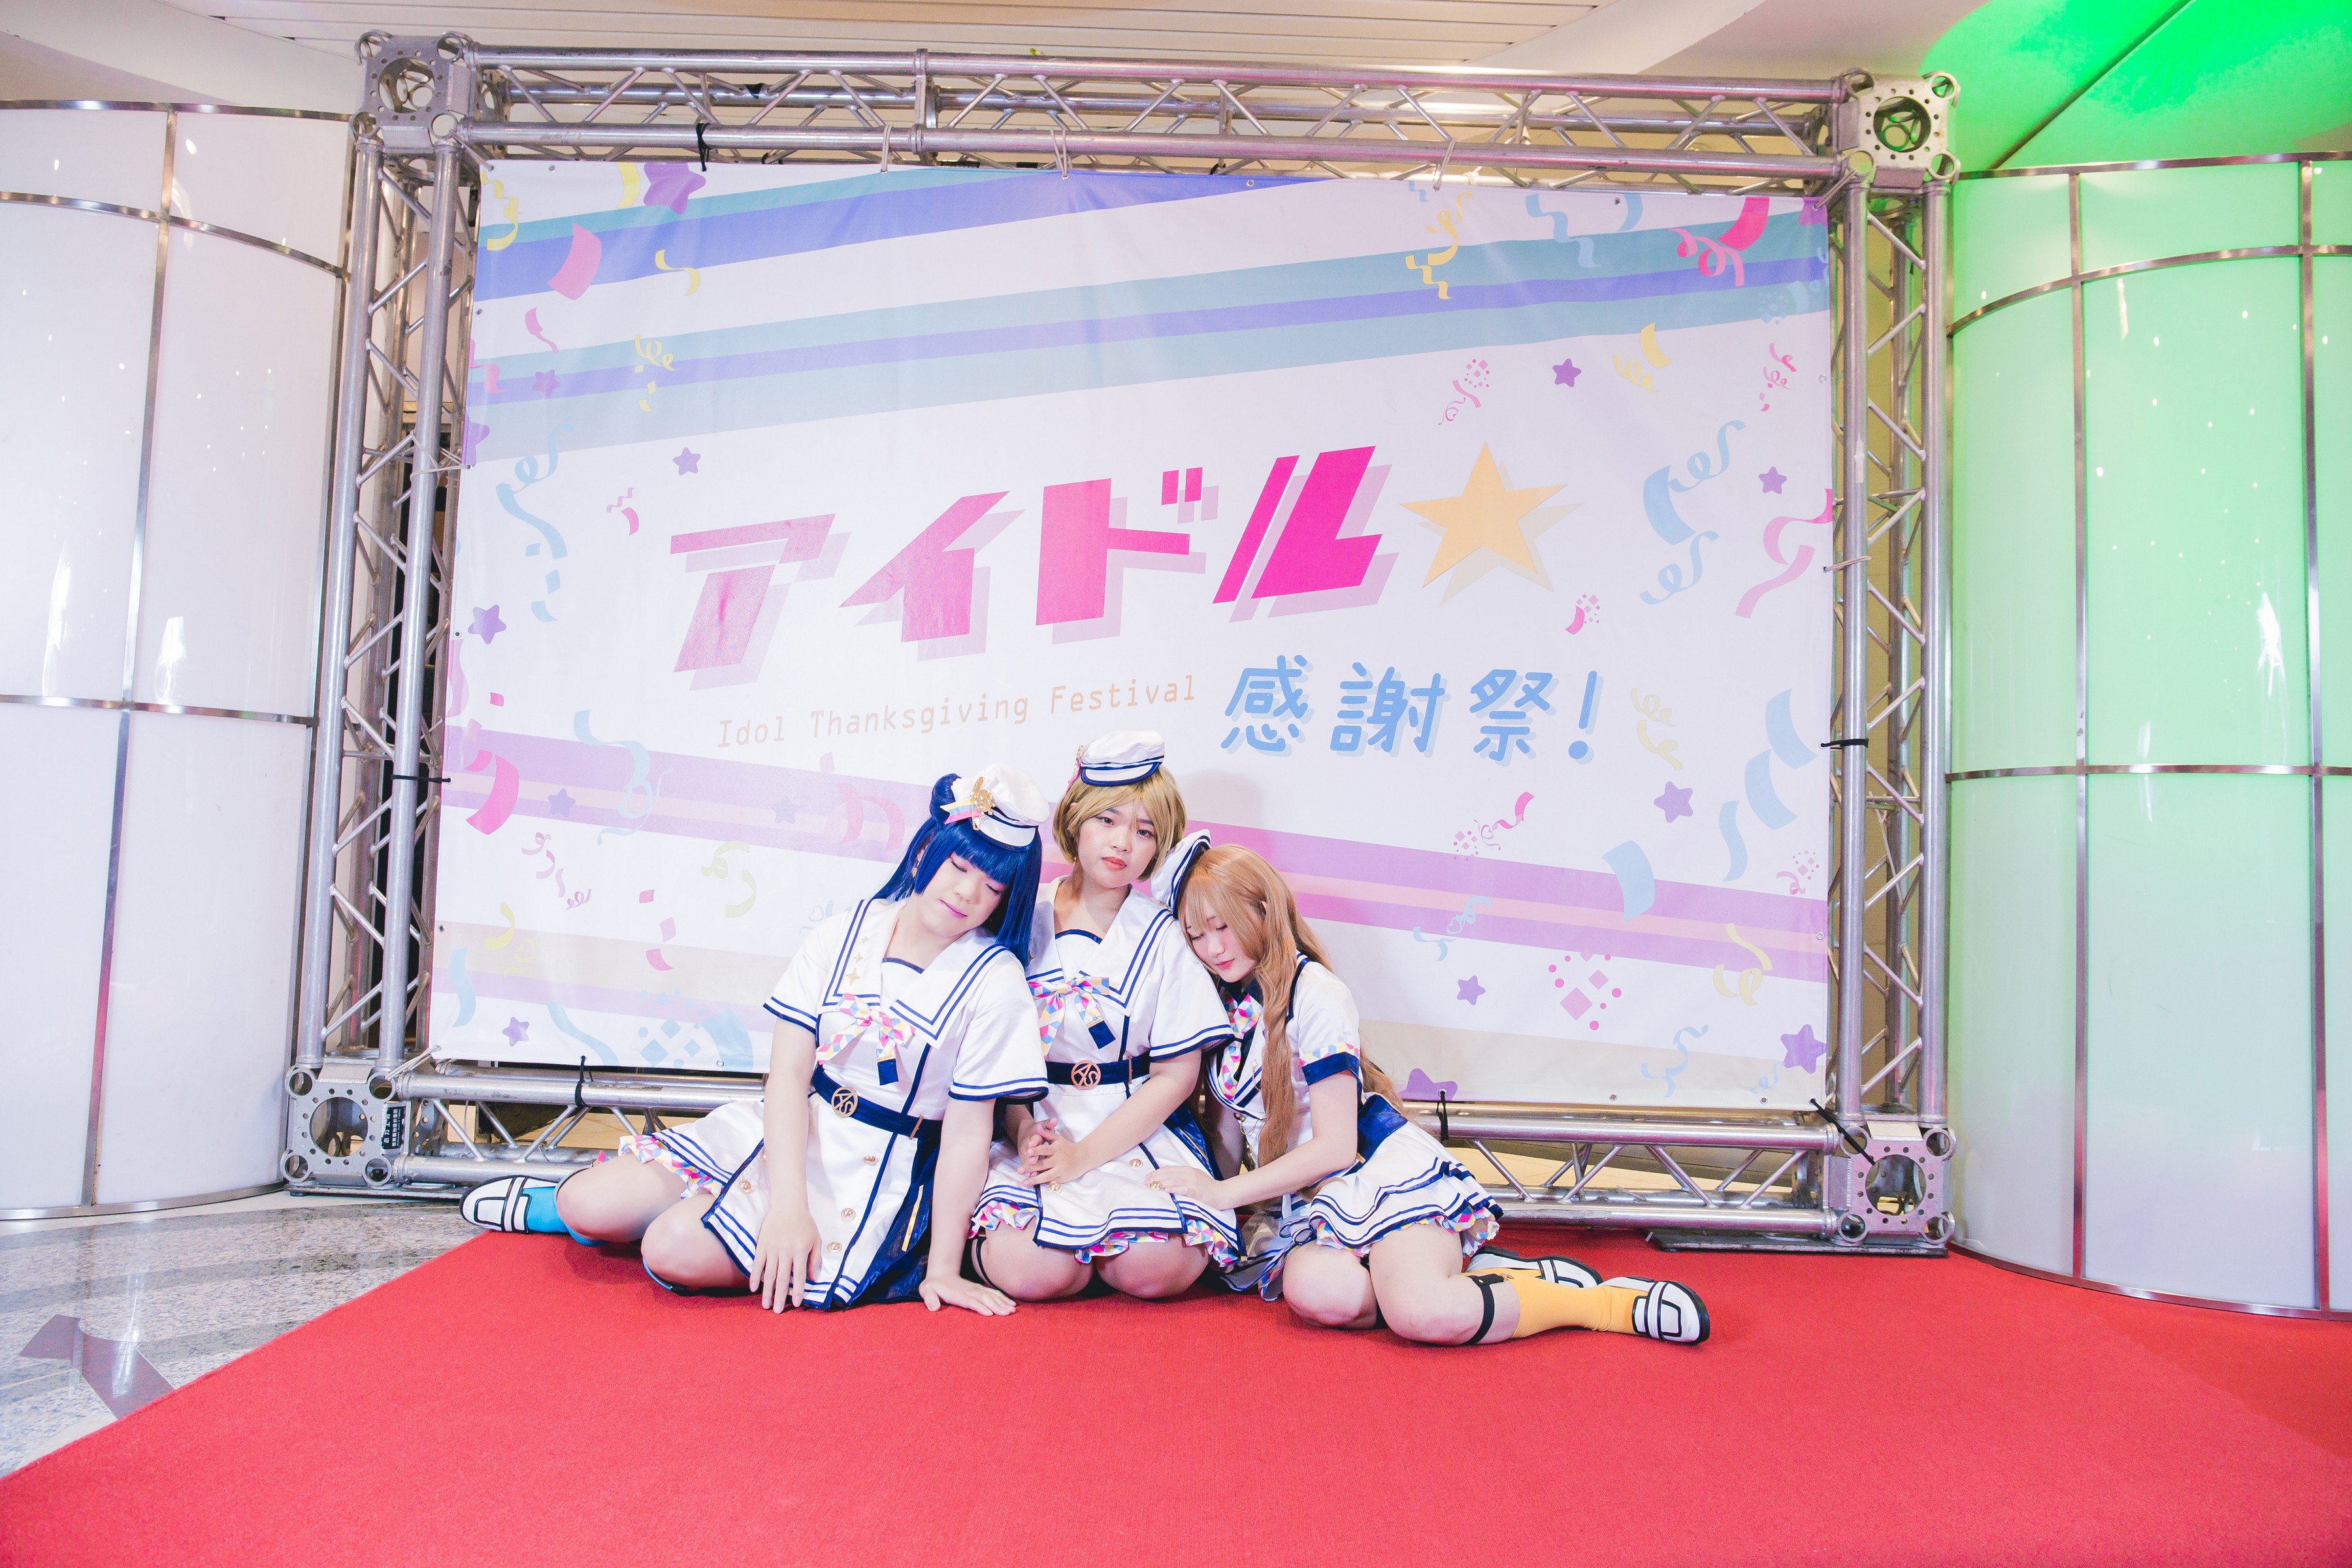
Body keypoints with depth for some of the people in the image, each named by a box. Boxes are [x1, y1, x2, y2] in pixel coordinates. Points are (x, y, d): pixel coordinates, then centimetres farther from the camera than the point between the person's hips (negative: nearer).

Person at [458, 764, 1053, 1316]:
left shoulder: (994, 982, -14)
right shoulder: (842, 936, -4)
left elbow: (968, 1133, -12)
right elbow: (787, 1072, -9)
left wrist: (942, 1269, -12)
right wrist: (787, 1202, -22)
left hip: (871, 1171, -4)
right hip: (787, 1129, 4)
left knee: (676, 1252, -22)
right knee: (590, 1207, -5)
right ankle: (566, 1201, 30)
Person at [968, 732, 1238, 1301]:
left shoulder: (1164, 935, 0)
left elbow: (1176, 1075, -2)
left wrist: (1084, 1154, -10)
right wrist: (1024, 1132, -11)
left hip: (1138, 1131, 0)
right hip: (1036, 1126, 0)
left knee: (1157, 1269, -25)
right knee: (1028, 1271, -25)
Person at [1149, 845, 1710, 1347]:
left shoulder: (1312, 991, -8)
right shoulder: (1222, 1005, 15)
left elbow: (1335, 1145, -12)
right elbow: (1231, 1130, 18)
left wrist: (1223, 1193, -11)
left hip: (1382, 1174, -5)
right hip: (1310, 1200, 6)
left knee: (1421, 1313, -36)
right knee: (1316, 1293, -34)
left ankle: (1606, 1302, -12)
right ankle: (1470, 1275, -10)